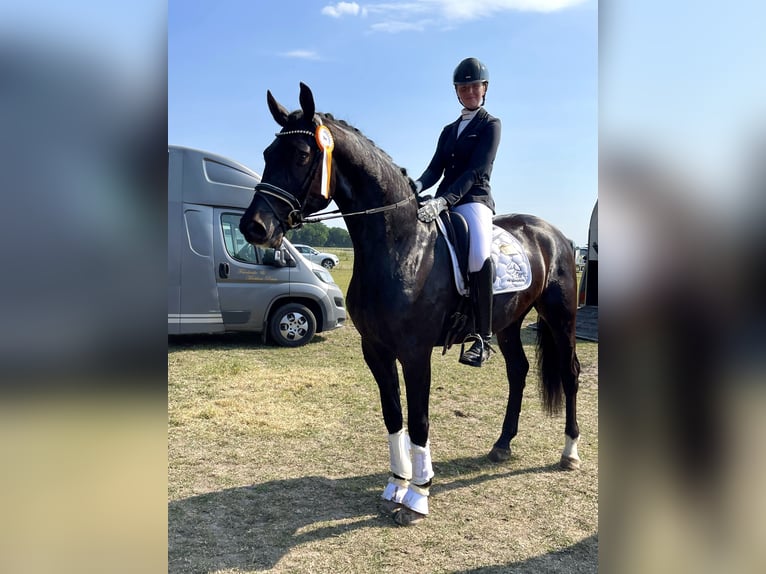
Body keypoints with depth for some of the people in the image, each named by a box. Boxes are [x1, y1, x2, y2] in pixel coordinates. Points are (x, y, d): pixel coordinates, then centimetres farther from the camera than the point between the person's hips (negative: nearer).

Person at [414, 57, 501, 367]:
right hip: (443, 202, 7)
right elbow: (436, 168, 11)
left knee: (479, 253, -34)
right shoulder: (449, 130, 22)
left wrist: (443, 201, -26)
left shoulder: (490, 125, 3)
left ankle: (482, 337, -27)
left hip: (474, 200, -7)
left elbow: (475, 171, -11)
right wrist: (417, 186, -13)